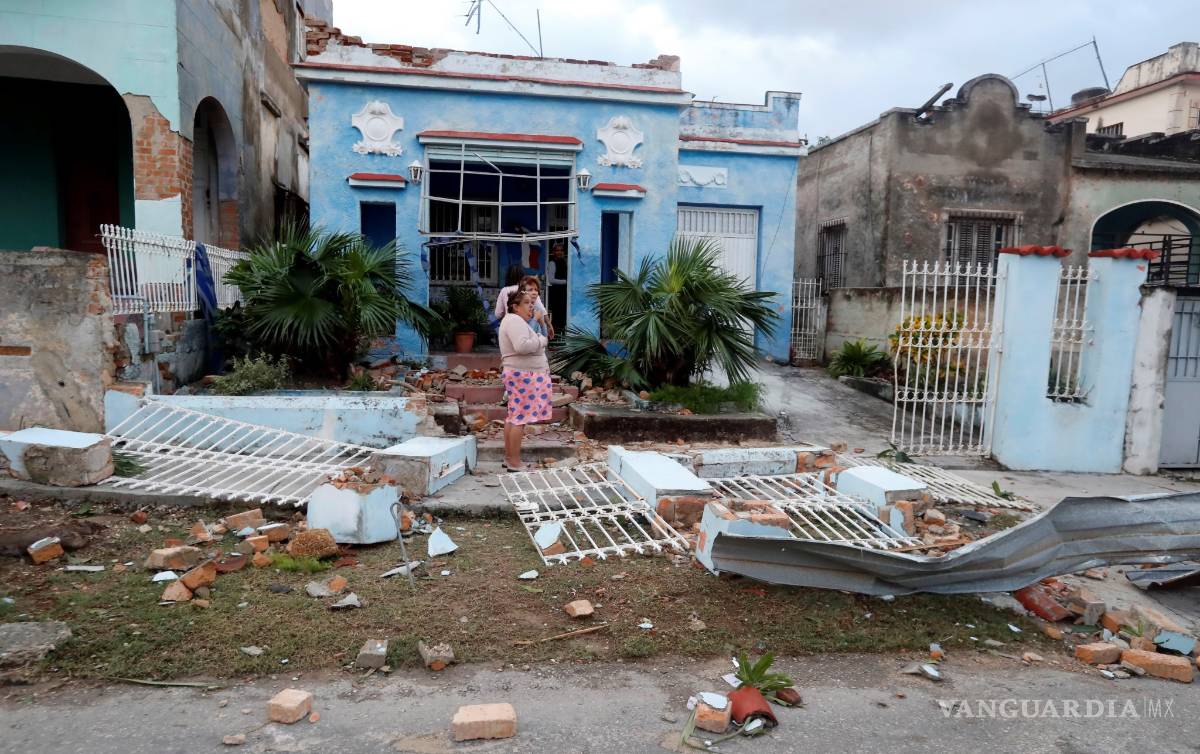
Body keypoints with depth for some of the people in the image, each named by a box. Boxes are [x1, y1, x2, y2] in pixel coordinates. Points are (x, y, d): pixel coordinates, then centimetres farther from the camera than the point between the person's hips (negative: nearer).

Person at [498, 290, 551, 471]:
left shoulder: (514, 320, 20)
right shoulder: (515, 320, -14)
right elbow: (522, 346, -29)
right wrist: (542, 340, -15)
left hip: (519, 374, 11)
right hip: (523, 375, -11)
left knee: (513, 416, 12)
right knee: (520, 417, -8)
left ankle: (508, 458, 18)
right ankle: (514, 463, -6)